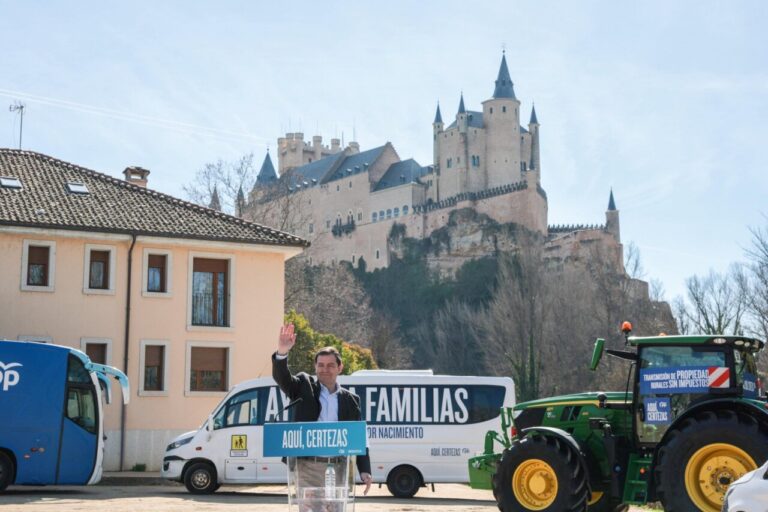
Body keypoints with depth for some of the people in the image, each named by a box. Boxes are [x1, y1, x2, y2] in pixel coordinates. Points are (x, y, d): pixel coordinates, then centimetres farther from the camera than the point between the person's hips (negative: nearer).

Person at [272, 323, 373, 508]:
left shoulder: (351, 400, 12)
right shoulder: (304, 386, 7)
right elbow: (281, 376, -11)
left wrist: (365, 471, 0)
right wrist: (282, 352, -31)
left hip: (337, 470, 3)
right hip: (308, 467, -2)